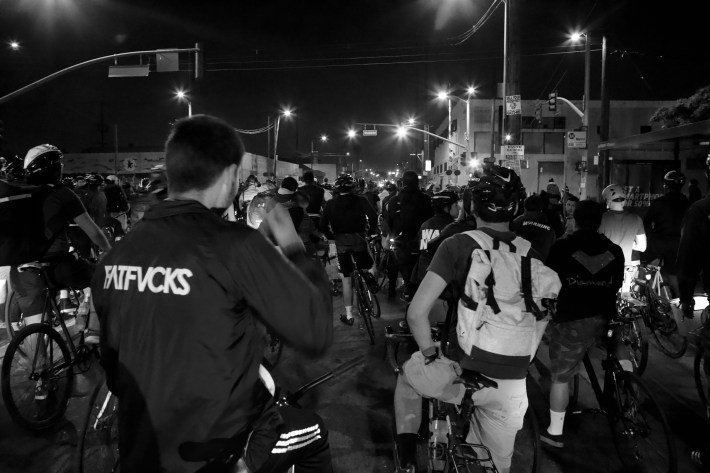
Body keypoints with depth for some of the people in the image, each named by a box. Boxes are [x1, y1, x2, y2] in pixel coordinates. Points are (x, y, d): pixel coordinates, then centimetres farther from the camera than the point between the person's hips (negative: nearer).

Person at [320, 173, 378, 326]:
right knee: (367, 268, 26)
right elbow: (373, 215, -11)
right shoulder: (360, 200, 3)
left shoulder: (331, 203, 7)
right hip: (358, 238, -1)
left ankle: (349, 315, 9)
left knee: (346, 279, 7)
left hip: (341, 242, 1)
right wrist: (372, 231, 5)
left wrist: (331, 237, 16)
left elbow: (323, 225, 0)